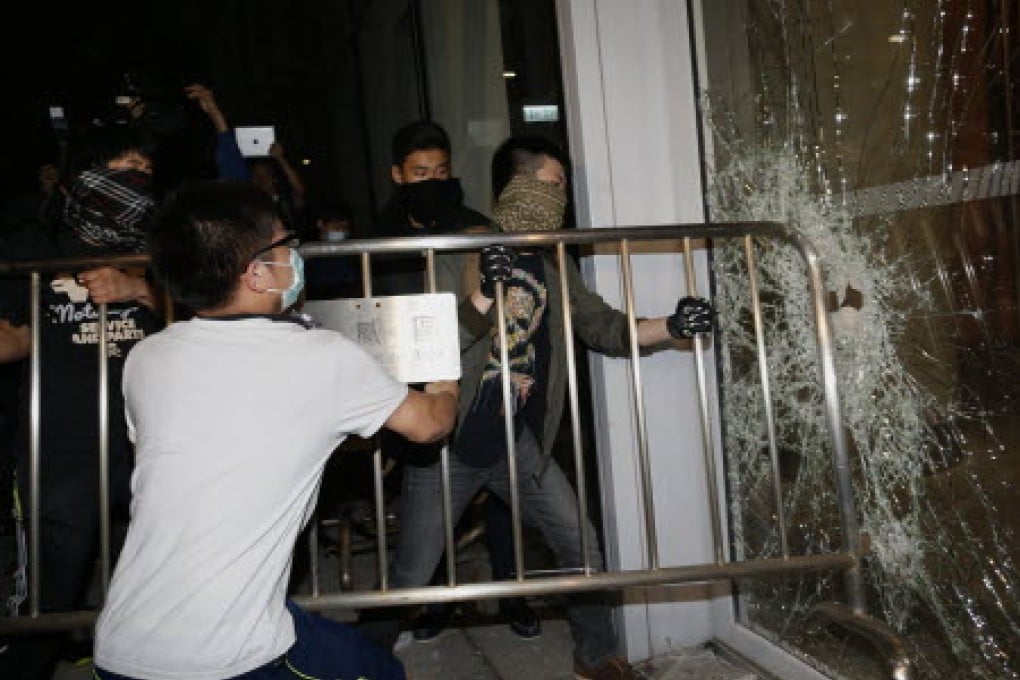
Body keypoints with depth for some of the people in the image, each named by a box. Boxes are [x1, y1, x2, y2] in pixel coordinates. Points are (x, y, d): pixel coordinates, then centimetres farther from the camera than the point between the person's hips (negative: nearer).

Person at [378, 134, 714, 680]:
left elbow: (605, 328, 5)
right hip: (449, 446, -5)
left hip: (519, 443, 5)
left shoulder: (552, 264, 4)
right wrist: (483, 298, -39)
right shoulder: (460, 252, -13)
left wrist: (673, 326, -11)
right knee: (410, 576, 6)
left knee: (581, 544, 9)